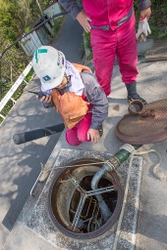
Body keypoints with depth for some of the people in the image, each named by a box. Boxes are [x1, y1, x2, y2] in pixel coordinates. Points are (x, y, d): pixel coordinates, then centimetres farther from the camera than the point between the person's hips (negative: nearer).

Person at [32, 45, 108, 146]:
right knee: (73, 141, 18)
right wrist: (46, 102, -29)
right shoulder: (48, 85, -22)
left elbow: (101, 103, -25)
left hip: (87, 112, -5)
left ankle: (98, 125, 2)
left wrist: (95, 127, -22)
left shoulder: (85, 79, -37)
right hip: (71, 117, 5)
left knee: (84, 136, -30)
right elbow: (51, 103, -2)